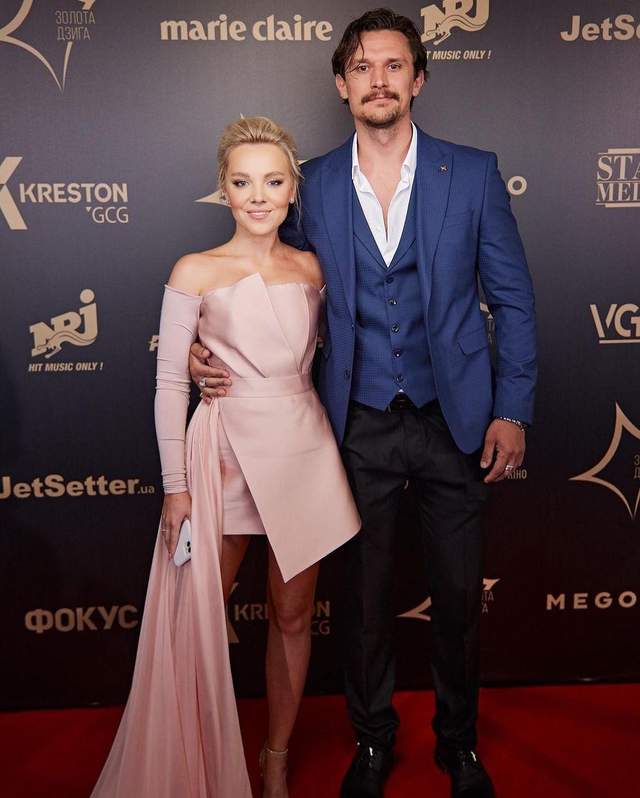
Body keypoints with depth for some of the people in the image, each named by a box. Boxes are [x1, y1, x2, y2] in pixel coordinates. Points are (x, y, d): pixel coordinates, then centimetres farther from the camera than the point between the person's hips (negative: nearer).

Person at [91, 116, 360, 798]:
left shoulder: (311, 267, 7)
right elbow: (169, 382, -4)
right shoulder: (195, 273, -3)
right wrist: (176, 484, -7)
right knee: (198, 617, 3)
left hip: (303, 449, 3)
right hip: (225, 448, -3)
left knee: (292, 614, 12)